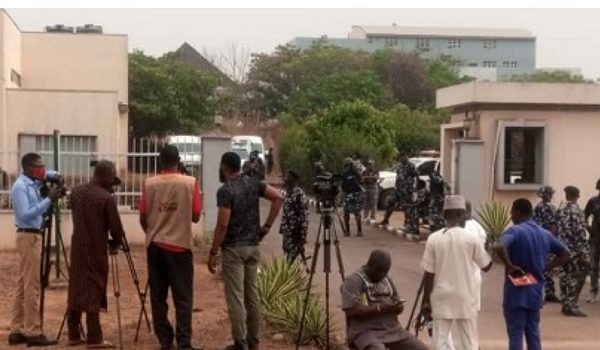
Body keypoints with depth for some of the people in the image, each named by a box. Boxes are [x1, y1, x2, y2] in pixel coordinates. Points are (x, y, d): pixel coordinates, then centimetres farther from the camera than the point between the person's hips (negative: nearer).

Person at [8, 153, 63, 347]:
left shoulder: (33, 184, 12)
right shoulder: (20, 186, -13)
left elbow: (45, 175, 33)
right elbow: (25, 215, -22)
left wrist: (53, 177, 9)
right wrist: (49, 200, -23)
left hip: (33, 236, 9)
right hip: (28, 237, -9)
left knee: (23, 285, 9)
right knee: (31, 286, -8)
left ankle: (17, 331, 12)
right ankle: (33, 332, -6)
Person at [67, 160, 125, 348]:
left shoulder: (76, 191, 5)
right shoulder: (107, 198, -15)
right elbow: (116, 228, -10)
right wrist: (116, 242, 9)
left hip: (77, 247, 6)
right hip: (96, 249, -6)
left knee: (76, 289, 11)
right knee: (93, 291, -3)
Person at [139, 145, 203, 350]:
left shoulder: (149, 184, 0)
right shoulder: (190, 183, -6)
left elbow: (143, 218, 4)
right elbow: (195, 216, -2)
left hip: (155, 245, 2)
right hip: (180, 245, -2)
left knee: (158, 296, 9)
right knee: (183, 297, 1)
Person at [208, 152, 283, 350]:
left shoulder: (225, 191, -15)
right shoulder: (253, 183, 5)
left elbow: (223, 225, -20)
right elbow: (278, 198, -1)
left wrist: (213, 253, -12)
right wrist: (267, 226, 2)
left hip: (233, 249, -7)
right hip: (253, 246, 7)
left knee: (235, 297, -1)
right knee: (252, 293, 13)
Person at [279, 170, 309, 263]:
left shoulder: (300, 194, -15)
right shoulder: (288, 193, 11)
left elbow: (304, 216, -18)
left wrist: (303, 235, -20)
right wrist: (282, 228, 18)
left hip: (296, 232, -9)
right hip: (287, 231, 9)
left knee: (293, 259, -7)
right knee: (289, 256, 12)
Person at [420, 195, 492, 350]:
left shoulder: (434, 239, -7)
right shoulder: (471, 238, -8)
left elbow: (429, 274, -5)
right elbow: (486, 266, 4)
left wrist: (426, 300, 3)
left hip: (442, 298, 0)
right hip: (465, 298, 0)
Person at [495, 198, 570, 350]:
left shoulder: (515, 231, -12)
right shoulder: (545, 234, 9)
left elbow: (499, 247, -31)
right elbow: (565, 254, 17)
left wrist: (510, 266, -19)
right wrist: (544, 267, 11)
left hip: (516, 290, -6)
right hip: (536, 290, 6)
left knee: (515, 334, -1)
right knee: (533, 333, 13)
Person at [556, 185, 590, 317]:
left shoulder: (561, 209, 8)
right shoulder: (576, 210, -16)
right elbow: (580, 233, -19)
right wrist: (584, 253, -17)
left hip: (563, 248, 8)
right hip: (574, 250, -8)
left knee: (565, 276, 13)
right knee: (577, 277, -1)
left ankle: (566, 305, 18)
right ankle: (572, 307, -2)